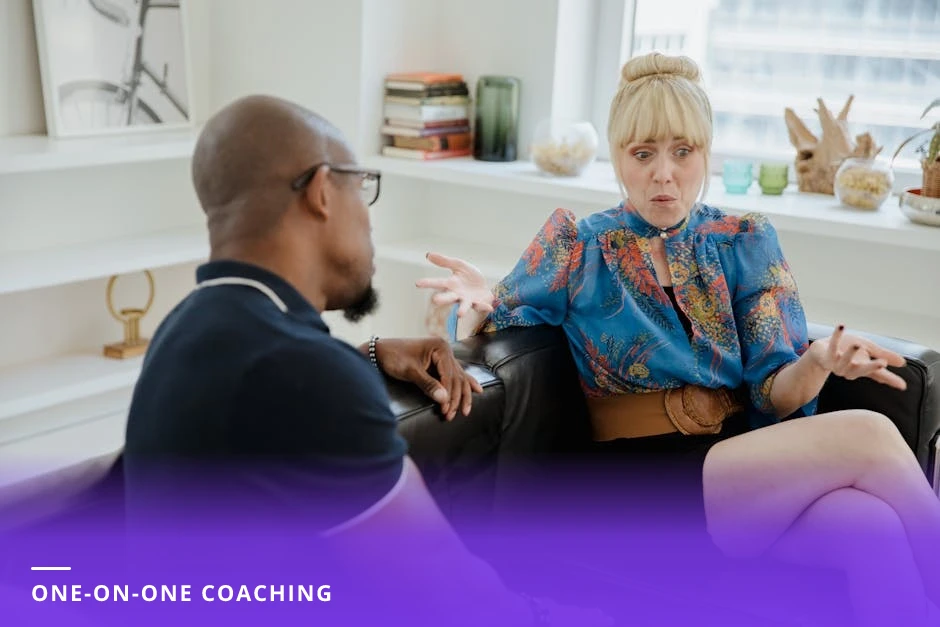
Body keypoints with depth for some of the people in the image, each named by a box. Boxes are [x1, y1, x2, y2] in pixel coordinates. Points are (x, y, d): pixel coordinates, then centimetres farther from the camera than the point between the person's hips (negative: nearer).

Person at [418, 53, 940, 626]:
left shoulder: (746, 242, 11)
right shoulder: (579, 246, 5)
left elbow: (773, 393, 3)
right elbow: (475, 339, 7)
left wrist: (817, 363, -21)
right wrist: (477, 306, -18)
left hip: (748, 459, 3)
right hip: (642, 478, -3)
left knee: (869, 525, -33)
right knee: (867, 437, -25)